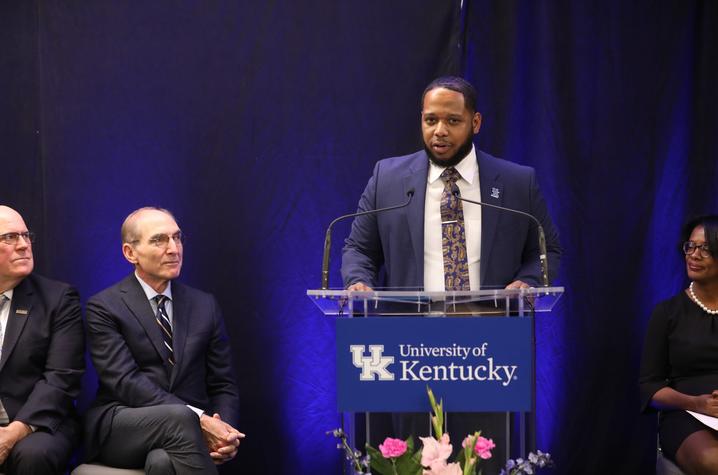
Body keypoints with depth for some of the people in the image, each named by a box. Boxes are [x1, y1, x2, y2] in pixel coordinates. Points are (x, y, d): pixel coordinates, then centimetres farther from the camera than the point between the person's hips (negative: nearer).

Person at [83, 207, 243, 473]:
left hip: (180, 434, 2)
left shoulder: (205, 306, 14)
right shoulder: (104, 307, 1)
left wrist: (224, 429, -10)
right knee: (181, 418, -35)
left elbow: (223, 385, 14)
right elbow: (125, 382, -11)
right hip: (118, 430, -2)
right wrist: (198, 420, -22)